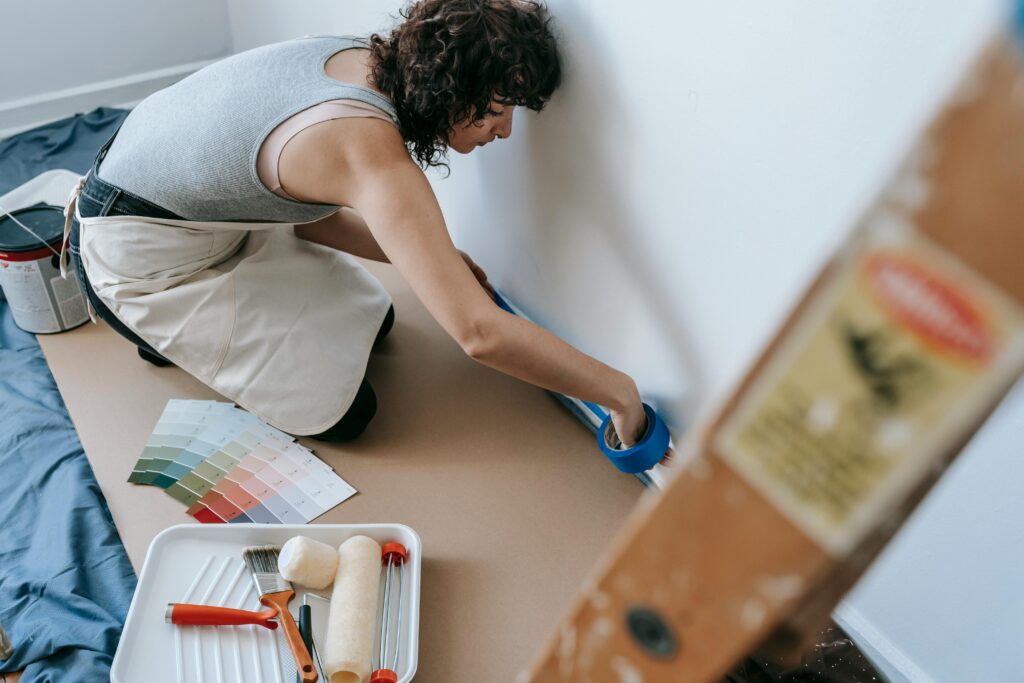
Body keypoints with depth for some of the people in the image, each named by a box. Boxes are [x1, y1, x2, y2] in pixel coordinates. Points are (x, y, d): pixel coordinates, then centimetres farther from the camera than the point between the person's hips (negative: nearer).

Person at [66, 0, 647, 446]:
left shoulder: (358, 58, -9)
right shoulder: (374, 154, -35)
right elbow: (479, 332, -41)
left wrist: (434, 260, -1)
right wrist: (620, 392, -29)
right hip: (137, 257, -8)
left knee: (370, 320, 13)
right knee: (342, 412, -6)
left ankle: (188, 325, 20)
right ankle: (170, 330, 9)